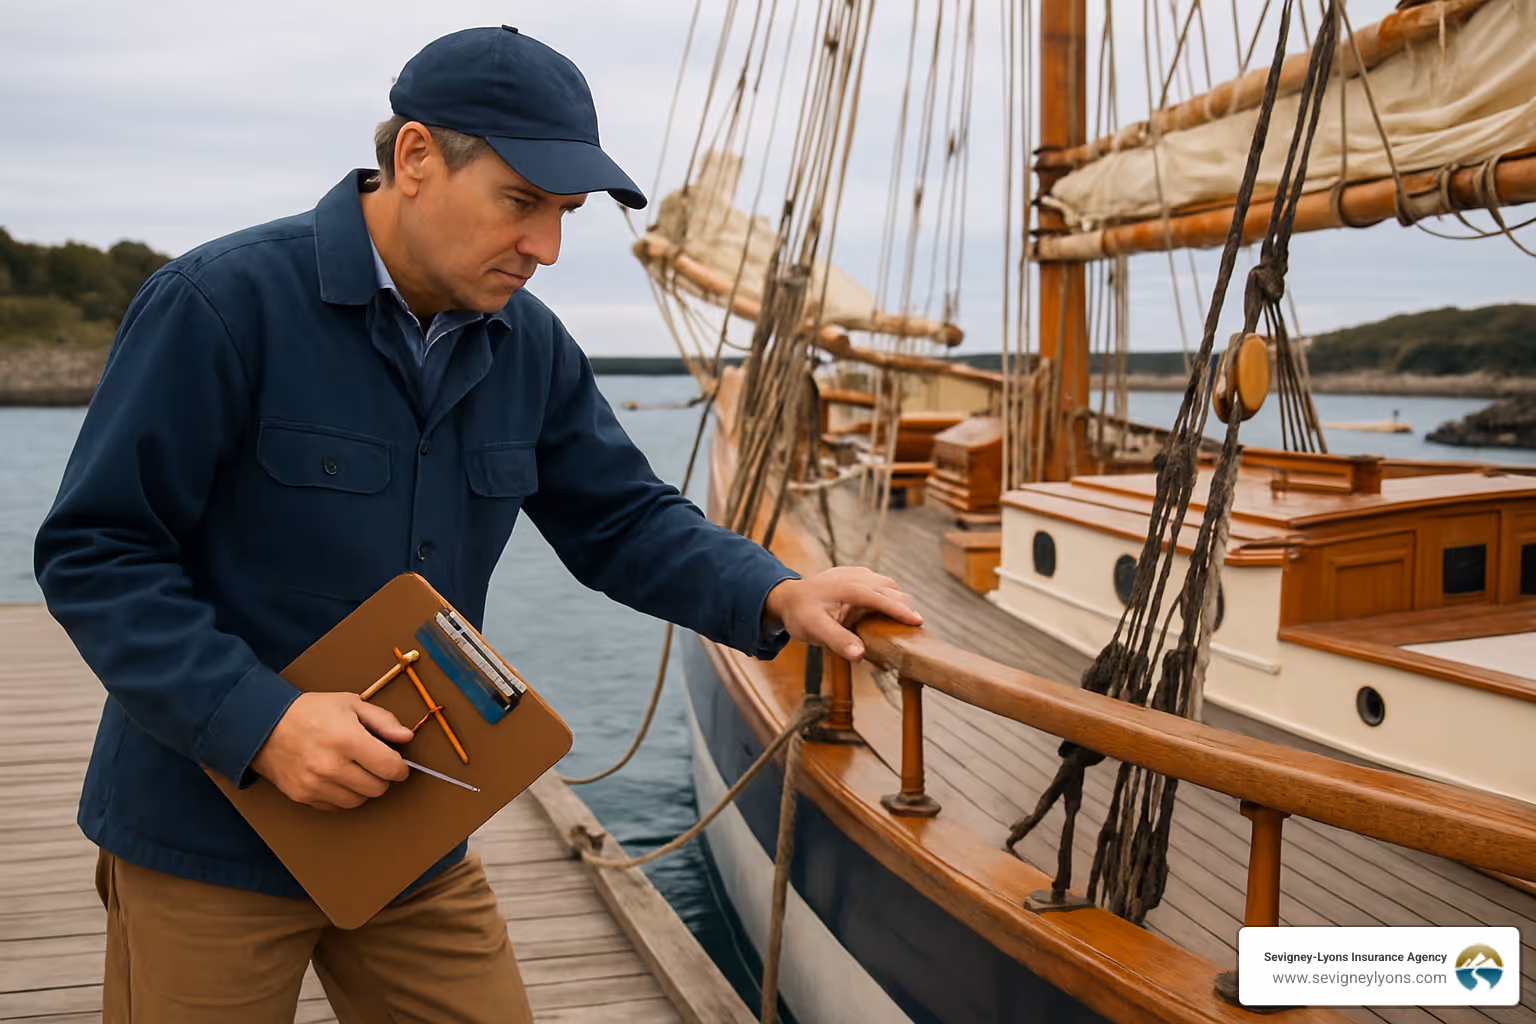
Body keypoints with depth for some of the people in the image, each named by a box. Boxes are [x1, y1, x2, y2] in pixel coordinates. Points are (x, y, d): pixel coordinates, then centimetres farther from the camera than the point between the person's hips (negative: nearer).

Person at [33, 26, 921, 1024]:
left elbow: (623, 517, 5)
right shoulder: (217, 303, -17)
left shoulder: (527, 344, 1)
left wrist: (777, 597, -12)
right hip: (209, 842, -5)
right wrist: (259, 720, -26)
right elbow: (92, 553, -16)